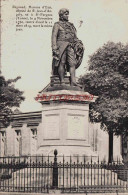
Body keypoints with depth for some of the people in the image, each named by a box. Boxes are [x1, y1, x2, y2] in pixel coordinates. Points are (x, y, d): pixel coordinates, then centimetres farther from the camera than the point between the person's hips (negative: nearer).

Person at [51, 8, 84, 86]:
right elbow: (54, 37, -1)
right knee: (62, 63, -7)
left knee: (72, 63, -8)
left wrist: (78, 45, 11)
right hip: (61, 46, -5)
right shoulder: (57, 25, 8)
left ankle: (73, 82, -15)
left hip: (70, 47, 5)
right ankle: (62, 82, -6)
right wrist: (54, 48, -12)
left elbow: (75, 37, 24)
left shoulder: (71, 25, 24)